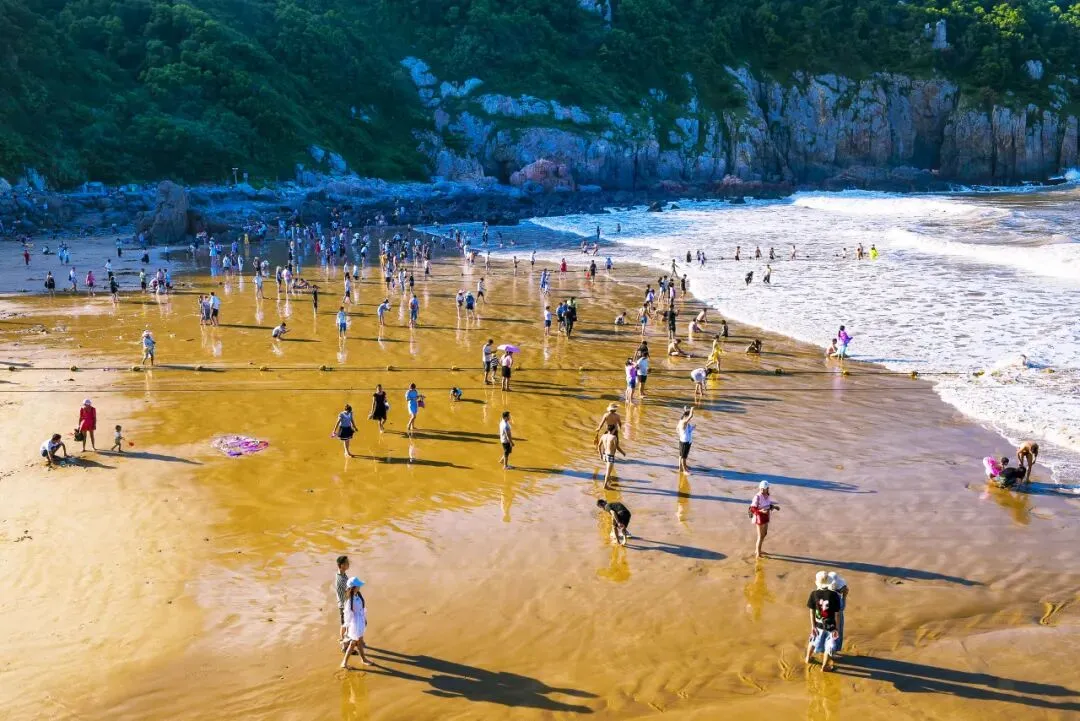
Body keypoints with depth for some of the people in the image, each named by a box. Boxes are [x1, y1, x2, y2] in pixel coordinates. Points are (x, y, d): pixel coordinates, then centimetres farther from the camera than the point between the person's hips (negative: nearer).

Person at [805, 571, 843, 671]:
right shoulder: (834, 595, -21)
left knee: (814, 640, 29)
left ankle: (808, 658, 50)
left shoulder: (814, 594, -14)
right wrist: (837, 628, -5)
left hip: (818, 624, 3)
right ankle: (825, 666, 30)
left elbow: (812, 611, -6)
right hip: (831, 626, -3)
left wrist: (813, 626, 5)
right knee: (830, 646, 18)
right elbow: (837, 614, -16)